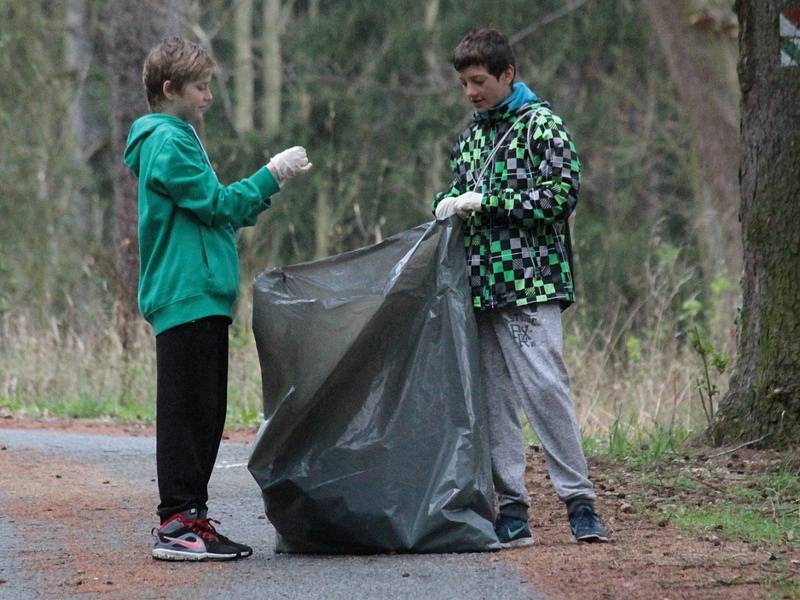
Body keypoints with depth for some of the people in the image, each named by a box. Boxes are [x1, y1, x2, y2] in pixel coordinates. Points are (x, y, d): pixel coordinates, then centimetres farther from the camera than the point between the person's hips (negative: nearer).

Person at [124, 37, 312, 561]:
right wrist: (271, 175, -6)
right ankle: (178, 524, -10)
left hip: (201, 299, 10)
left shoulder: (175, 139, 22)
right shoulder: (169, 142, -11)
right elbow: (218, 204, -15)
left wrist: (271, 184, 11)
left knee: (205, 414, 11)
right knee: (187, 412, -10)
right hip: (186, 297, -10)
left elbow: (219, 212, 22)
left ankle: (189, 517, 15)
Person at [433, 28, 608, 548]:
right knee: (495, 398, 3)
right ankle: (512, 511, 5)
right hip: (481, 286, 7)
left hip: (531, 284, -7)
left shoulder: (541, 125, -3)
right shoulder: (471, 135, 18)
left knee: (545, 387, -13)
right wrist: (449, 208, 4)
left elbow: (561, 195, -12)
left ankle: (580, 503, -8)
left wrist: (484, 202, -14)